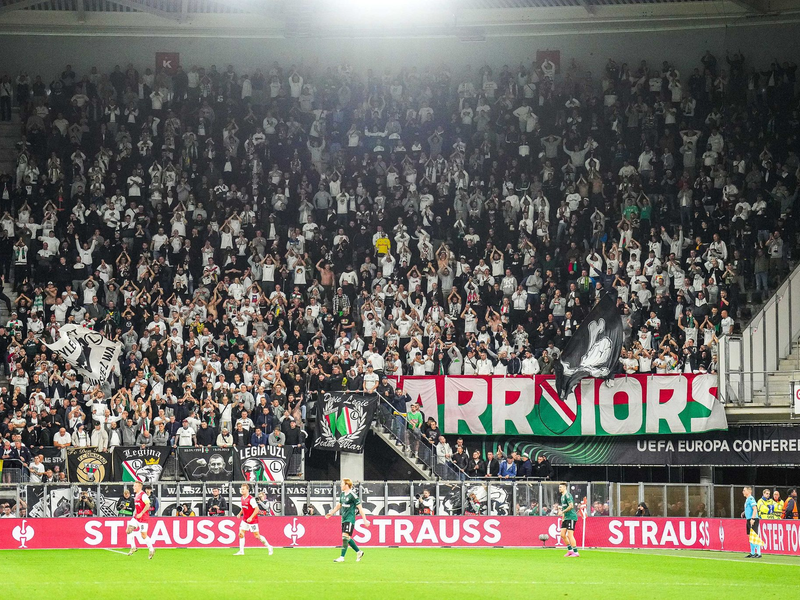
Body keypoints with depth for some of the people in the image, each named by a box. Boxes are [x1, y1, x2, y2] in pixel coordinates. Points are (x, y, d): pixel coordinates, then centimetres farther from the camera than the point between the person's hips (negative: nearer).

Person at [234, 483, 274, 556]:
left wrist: (251, 517, -26)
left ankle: (269, 547, 15)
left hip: (252, 520, -7)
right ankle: (241, 551, 2)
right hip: (245, 519, 7)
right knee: (241, 534, -3)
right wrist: (240, 513, 12)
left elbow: (257, 509, -21)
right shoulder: (242, 498, 6)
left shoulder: (251, 499, -20)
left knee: (257, 535, -2)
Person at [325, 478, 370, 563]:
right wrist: (331, 513, 16)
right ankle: (359, 552, 26)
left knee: (345, 536, -15)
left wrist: (365, 520, -13)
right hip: (344, 519, 9)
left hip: (350, 519, -9)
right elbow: (339, 505, 24)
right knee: (347, 538, 11)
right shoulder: (342, 494, 11)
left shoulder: (352, 495, -13)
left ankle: (342, 557, -14)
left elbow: (360, 507, -12)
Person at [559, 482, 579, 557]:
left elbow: (571, 506, -22)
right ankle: (570, 550, 18)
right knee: (562, 534, 8)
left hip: (571, 517, -10)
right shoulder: (562, 496, 17)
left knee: (570, 535, -12)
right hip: (566, 518, 10)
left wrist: (562, 512, -17)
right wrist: (563, 517, 20)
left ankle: (576, 552, -8)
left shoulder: (567, 495, -13)